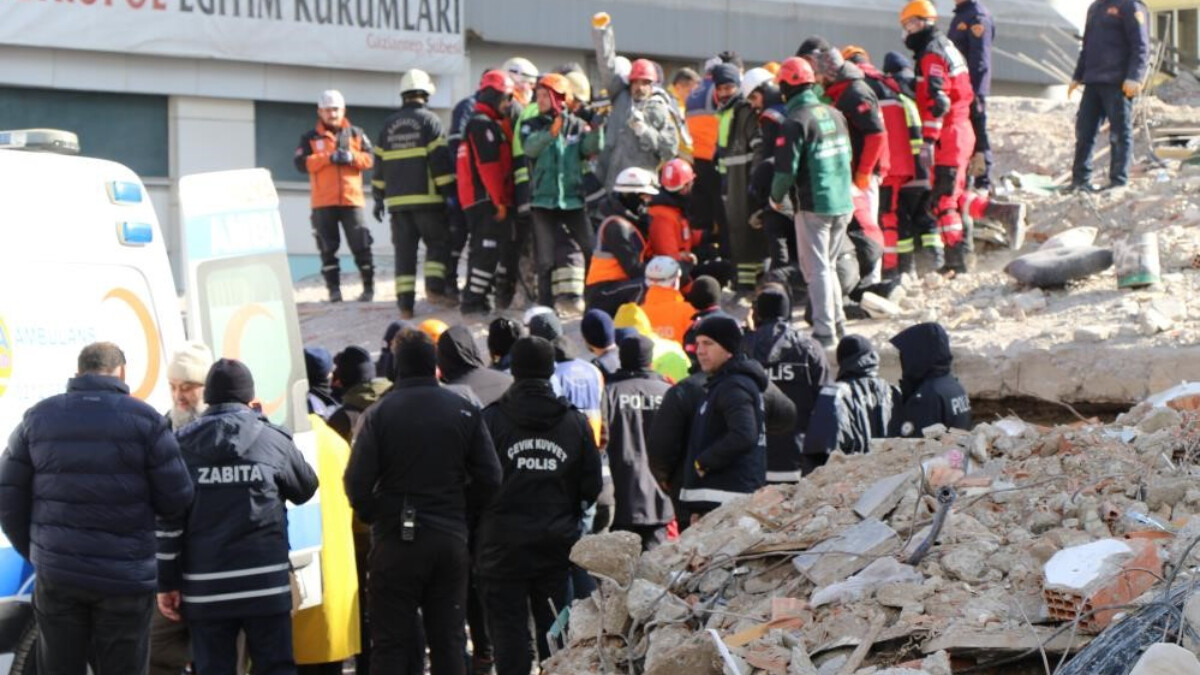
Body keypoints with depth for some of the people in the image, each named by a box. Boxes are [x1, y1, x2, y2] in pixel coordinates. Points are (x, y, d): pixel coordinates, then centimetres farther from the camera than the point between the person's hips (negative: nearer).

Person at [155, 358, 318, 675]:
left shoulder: (183, 446, 2)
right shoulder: (273, 440, 0)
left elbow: (168, 520, 0)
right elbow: (306, 488, 17)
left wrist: (167, 583, 5)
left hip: (205, 589, 1)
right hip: (265, 585, -1)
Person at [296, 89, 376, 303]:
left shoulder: (356, 134, 11)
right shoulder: (311, 138, 6)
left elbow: (370, 159, 5)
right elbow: (301, 163, -6)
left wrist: (352, 157, -14)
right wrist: (328, 157, -15)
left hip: (351, 199, 0)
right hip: (323, 203, 0)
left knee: (361, 245, -1)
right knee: (328, 248, 1)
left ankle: (369, 286, 7)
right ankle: (333, 289, 6)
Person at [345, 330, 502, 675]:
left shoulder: (380, 414, -9)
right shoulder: (465, 411, -2)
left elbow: (357, 480, -13)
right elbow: (490, 478, -4)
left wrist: (370, 516, 6)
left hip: (395, 540, -2)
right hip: (451, 539, 2)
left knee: (391, 642, 3)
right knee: (449, 639, 11)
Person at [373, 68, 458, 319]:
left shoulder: (389, 124, 14)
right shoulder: (429, 119, -2)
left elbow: (380, 162, 15)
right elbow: (440, 159, -9)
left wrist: (378, 197, 20)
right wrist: (450, 191, -8)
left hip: (397, 199, 4)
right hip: (426, 197, -4)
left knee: (404, 251, 4)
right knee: (438, 243, 8)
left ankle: (405, 303, -1)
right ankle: (435, 288, -10)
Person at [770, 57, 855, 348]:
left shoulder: (796, 122, -14)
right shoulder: (834, 114, 8)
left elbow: (786, 168, -15)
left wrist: (776, 198, 2)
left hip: (813, 206, -7)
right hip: (843, 204, 7)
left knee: (817, 269, -2)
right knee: (828, 264, 20)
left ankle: (824, 330, -5)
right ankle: (838, 320, 22)